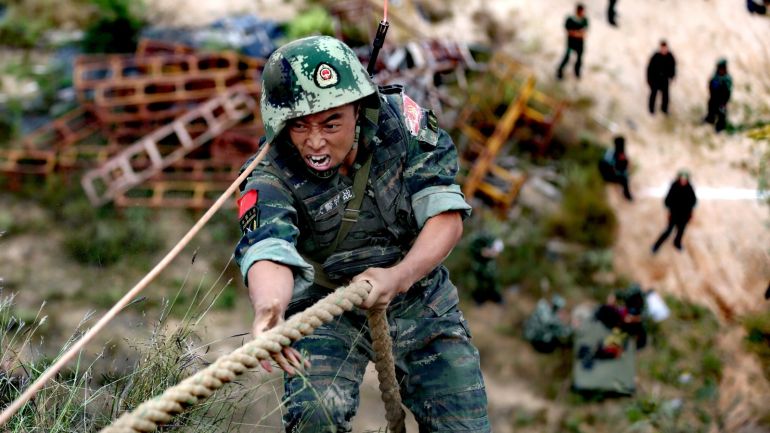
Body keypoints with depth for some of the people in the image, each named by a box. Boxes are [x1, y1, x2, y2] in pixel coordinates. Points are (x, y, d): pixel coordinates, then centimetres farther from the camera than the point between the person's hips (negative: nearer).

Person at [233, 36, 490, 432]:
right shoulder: (271, 176, -23)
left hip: (419, 299, 2)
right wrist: (268, 308, -64)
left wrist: (399, 276, -36)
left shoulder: (400, 119, -18)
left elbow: (446, 216, -19)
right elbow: (268, 250, -41)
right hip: (327, 309, -2)